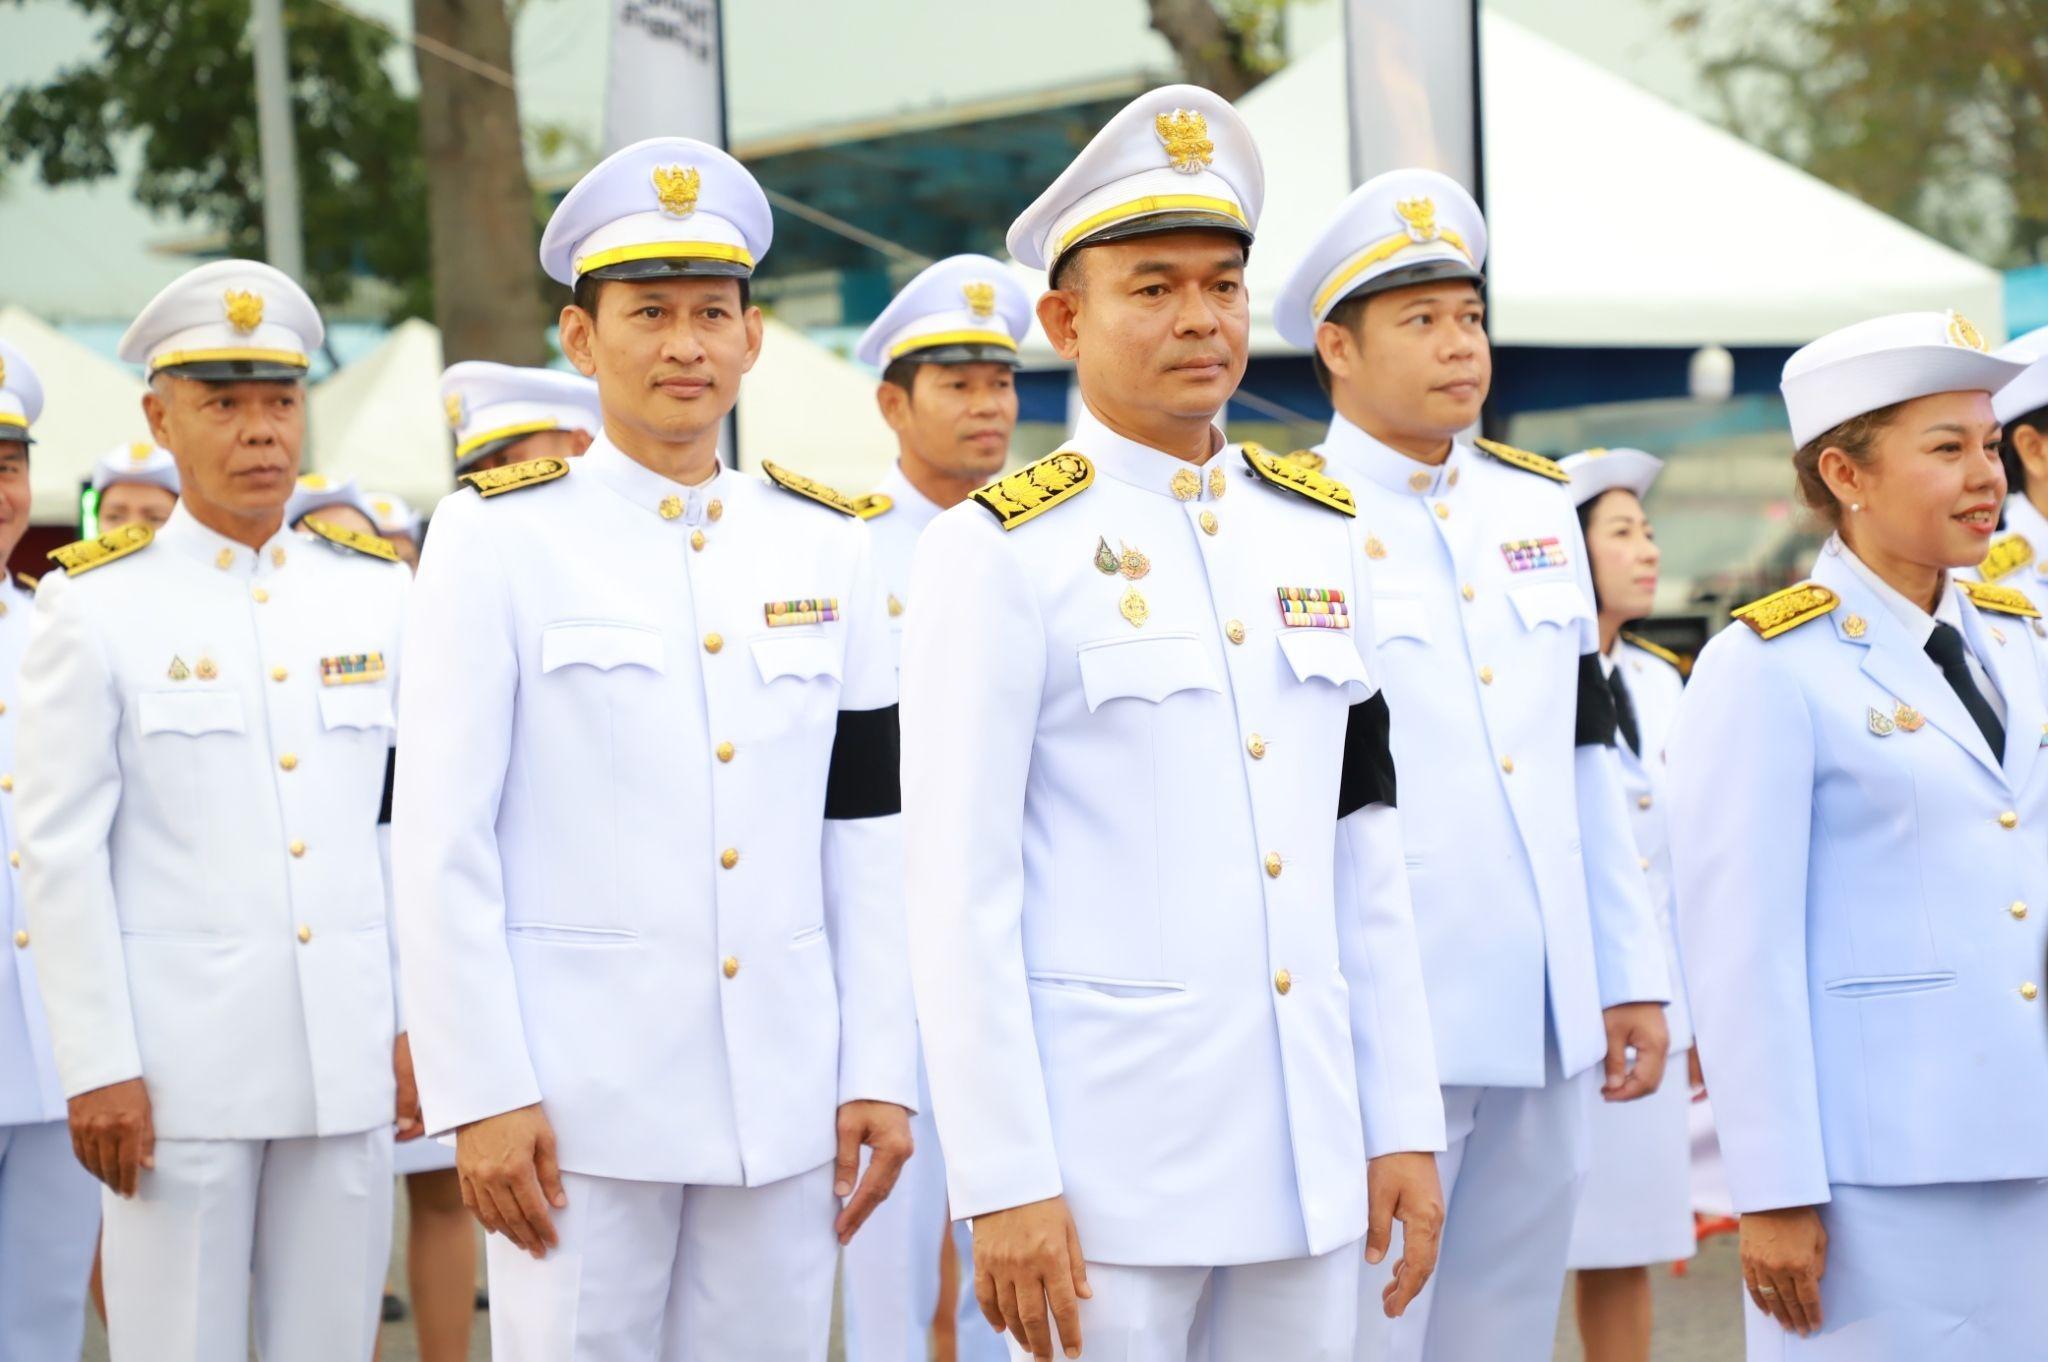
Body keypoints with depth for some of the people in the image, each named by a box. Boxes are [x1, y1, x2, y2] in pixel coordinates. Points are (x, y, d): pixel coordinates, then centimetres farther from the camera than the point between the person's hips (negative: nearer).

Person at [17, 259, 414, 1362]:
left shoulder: (375, 592, 8)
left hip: (348, 1056, 3)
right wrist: (97, 1067, -10)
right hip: (178, 1062, -3)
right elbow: (61, 855, -5)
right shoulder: (96, 605, -3)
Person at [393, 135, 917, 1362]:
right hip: (581, 1100, -3)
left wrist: (881, 1073, 4)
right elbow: (443, 843, -5)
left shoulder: (827, 547, 9)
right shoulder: (502, 539, -2)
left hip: (783, 1102, 3)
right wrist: (481, 1096, -10)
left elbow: (869, 833, 10)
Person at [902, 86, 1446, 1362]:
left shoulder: (1316, 531, 11)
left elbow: (1369, 864, 13)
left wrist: (1405, 1122, 8)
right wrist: (1003, 1182, -13)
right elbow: (963, 897, -9)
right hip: (1107, 1161, -5)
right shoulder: (1000, 552, -6)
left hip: (1309, 1161, 5)